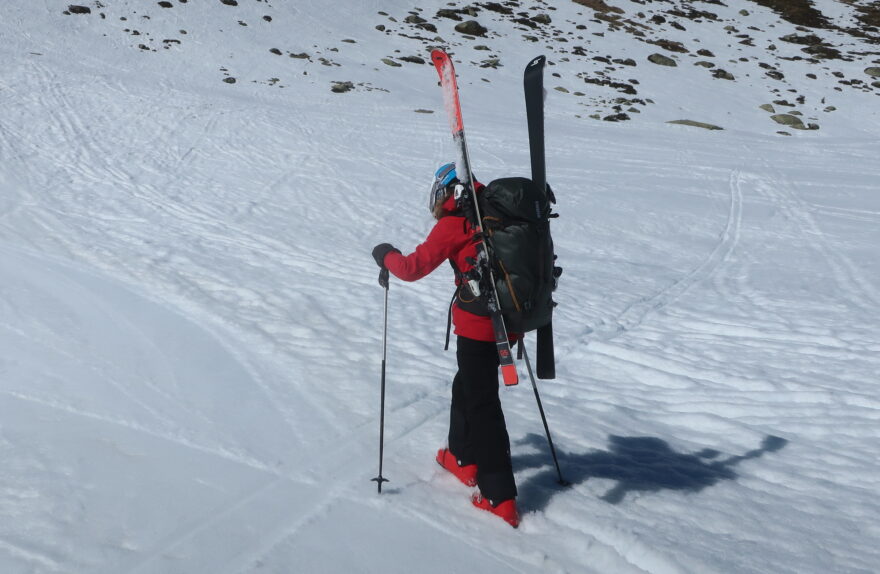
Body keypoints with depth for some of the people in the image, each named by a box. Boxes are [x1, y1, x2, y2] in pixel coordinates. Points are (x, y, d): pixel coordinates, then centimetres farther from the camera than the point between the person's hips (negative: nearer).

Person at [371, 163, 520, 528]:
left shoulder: (455, 221, -10)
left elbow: (414, 267, -9)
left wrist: (386, 255, 11)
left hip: (477, 326, -7)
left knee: (482, 405, -1)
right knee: (466, 388, 26)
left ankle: (500, 499, -1)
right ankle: (463, 459, 43)